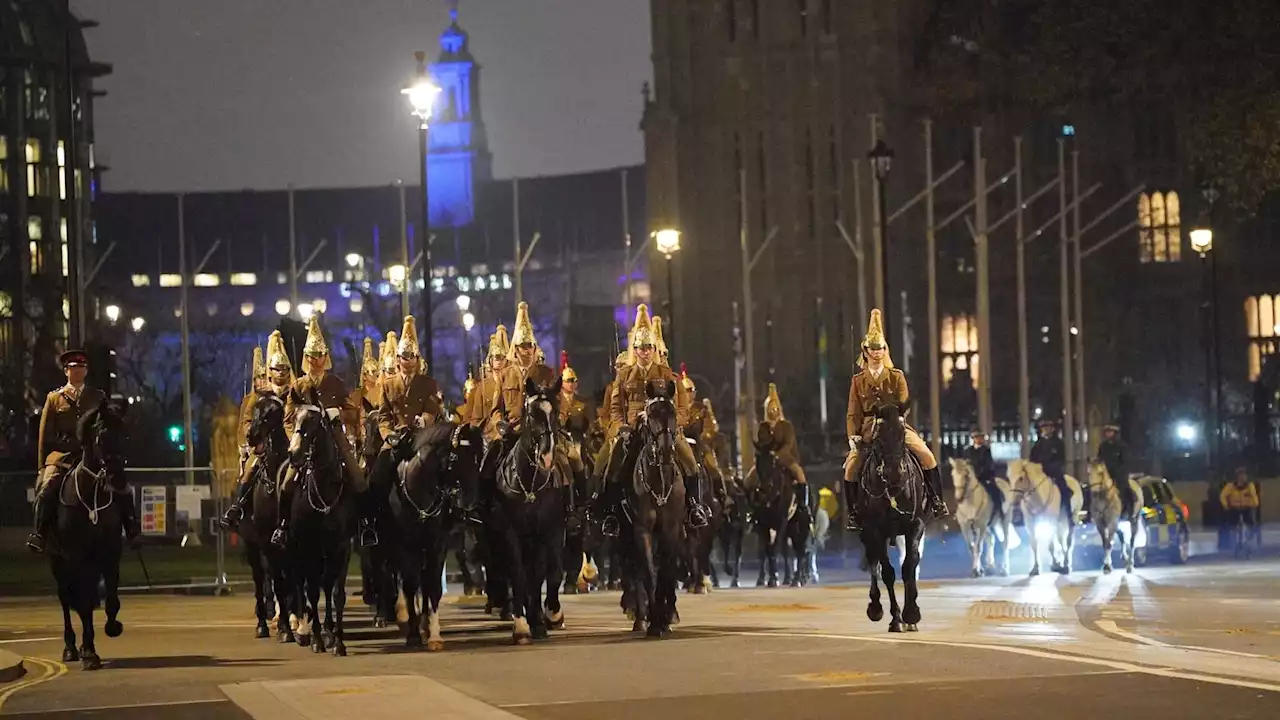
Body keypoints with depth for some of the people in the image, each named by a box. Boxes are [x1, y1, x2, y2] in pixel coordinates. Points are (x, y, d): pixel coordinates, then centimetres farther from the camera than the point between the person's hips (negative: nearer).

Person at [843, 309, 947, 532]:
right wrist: (853, 436, -12)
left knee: (926, 455, -18)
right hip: (868, 430, 1)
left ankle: (936, 501, -5)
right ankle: (854, 514, -5)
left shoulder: (896, 377, 3)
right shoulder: (858, 381, 5)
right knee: (851, 467, -18)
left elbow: (903, 404, -5)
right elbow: (854, 413, 2)